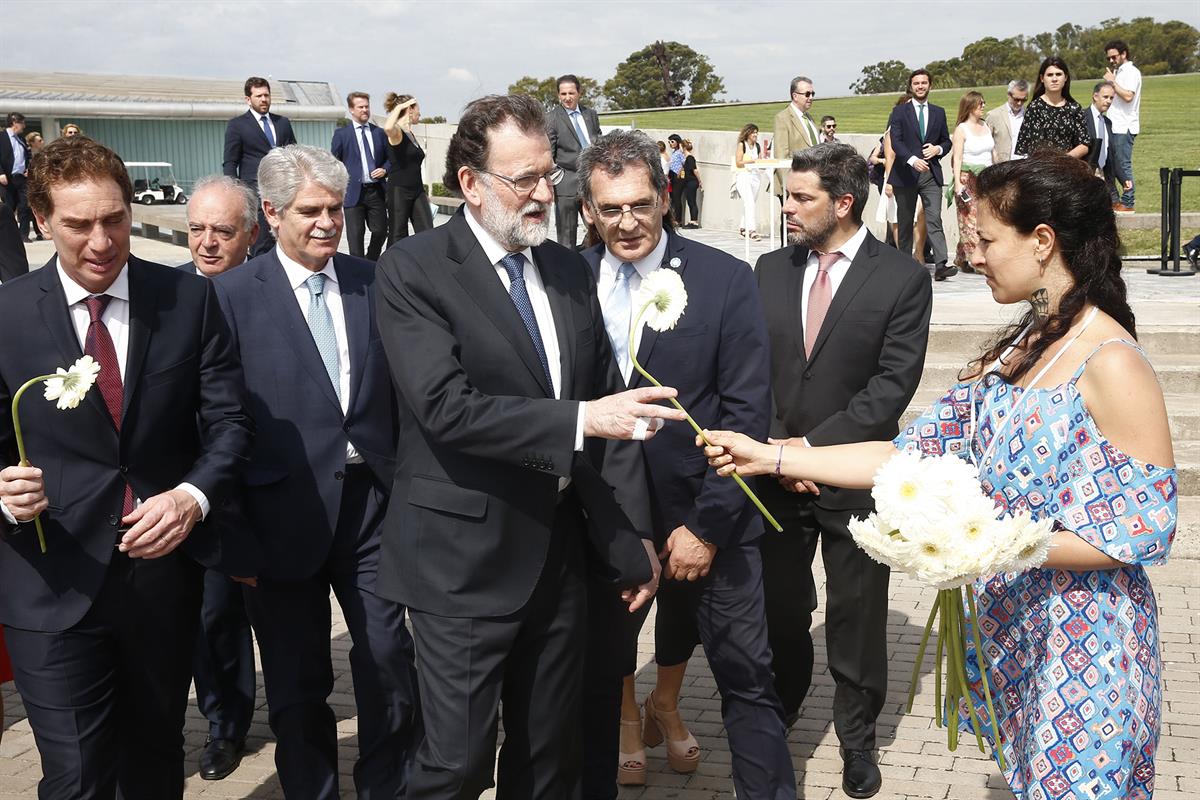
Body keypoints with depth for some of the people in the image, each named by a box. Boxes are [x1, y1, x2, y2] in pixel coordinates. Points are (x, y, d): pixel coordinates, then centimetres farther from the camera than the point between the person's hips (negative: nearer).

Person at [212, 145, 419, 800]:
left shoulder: (373, 283, 4)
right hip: (285, 514, -2)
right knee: (297, 684, 12)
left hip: (372, 500, 3)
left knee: (389, 660, 6)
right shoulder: (233, 296, -6)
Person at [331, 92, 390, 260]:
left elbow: (389, 157, 19)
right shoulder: (341, 134, 3)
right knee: (356, 234, -1)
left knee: (380, 231, 6)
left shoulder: (379, 133, 12)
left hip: (376, 191, 3)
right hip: (354, 192, -3)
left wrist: (384, 169, -3)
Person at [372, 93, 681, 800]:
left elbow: (608, 407, 12)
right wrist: (579, 421, -26)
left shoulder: (571, 271, 9)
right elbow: (446, 408, -22)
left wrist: (632, 541, 9)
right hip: (464, 558, -6)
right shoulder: (413, 270, -10)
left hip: (558, 550, 6)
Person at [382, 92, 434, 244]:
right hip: (399, 191, -8)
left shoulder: (412, 135, 16)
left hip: (417, 191, 8)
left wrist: (423, 192, 23)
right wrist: (399, 107, -21)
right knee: (398, 236, 0)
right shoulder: (397, 132, -9)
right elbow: (388, 128, -36)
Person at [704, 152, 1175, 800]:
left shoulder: (1111, 364, -19)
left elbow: (1140, 533, -19)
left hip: (1082, 643, -7)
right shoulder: (1014, 351, 5)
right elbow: (914, 455, 3)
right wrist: (772, 457, -1)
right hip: (1011, 625, 7)